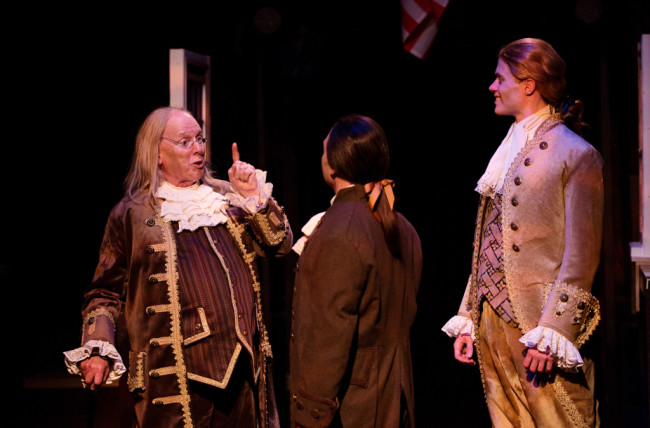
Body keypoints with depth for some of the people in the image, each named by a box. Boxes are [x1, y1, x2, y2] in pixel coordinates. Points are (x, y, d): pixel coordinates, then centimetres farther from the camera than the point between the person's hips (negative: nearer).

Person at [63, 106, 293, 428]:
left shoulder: (227, 198, 16)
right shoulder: (131, 214, 4)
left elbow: (280, 244, 12)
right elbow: (106, 291, 5)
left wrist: (254, 196, 0)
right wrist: (97, 349, -9)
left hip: (243, 365, 4)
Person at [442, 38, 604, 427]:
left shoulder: (576, 154, -6)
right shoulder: (510, 151, 17)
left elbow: (580, 258, -12)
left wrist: (551, 333, -18)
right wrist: (467, 319, 11)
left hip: (541, 322, -7)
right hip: (493, 322, 7)